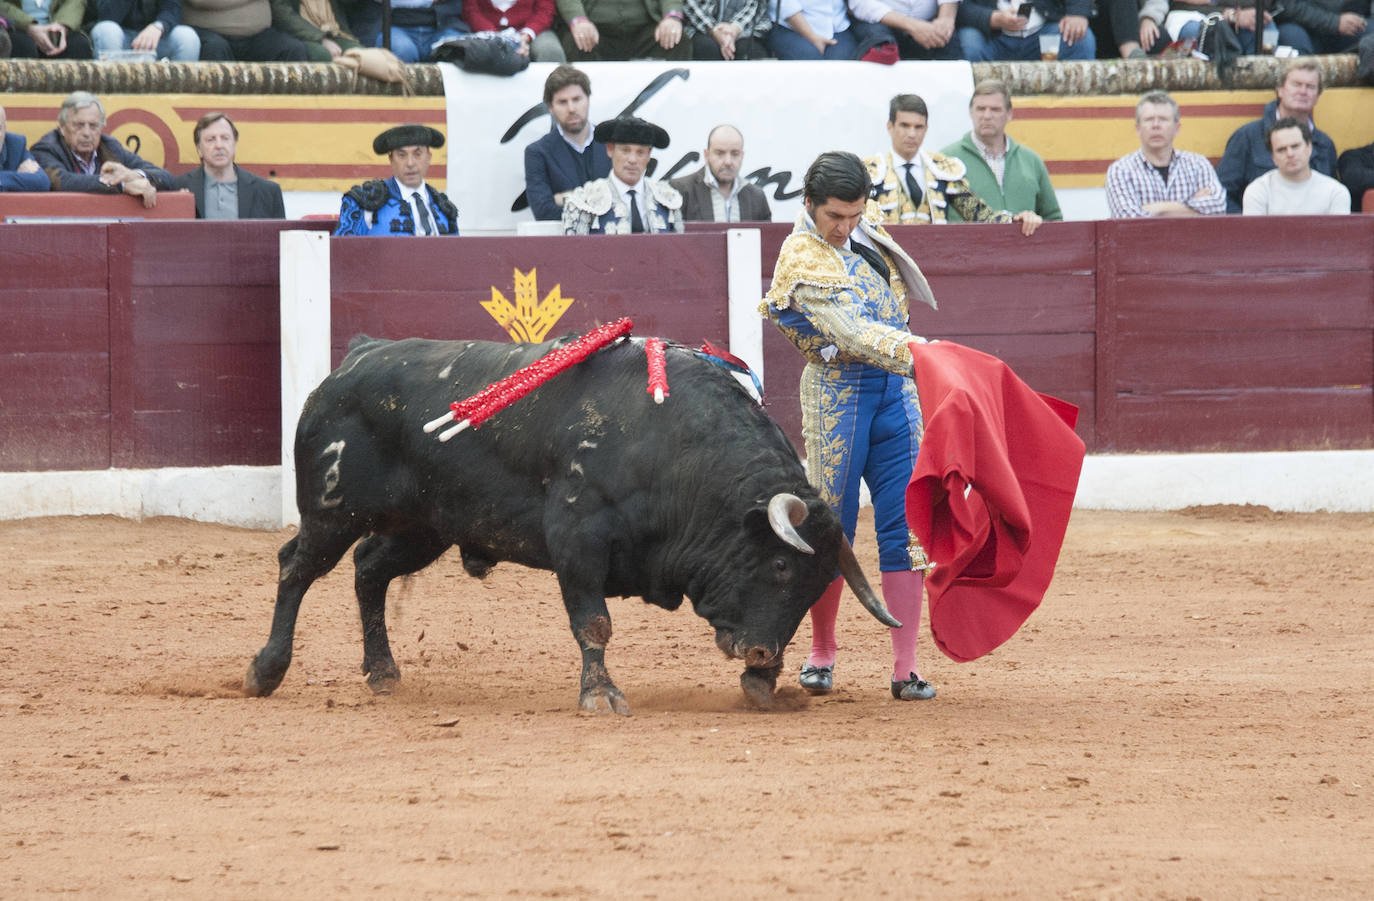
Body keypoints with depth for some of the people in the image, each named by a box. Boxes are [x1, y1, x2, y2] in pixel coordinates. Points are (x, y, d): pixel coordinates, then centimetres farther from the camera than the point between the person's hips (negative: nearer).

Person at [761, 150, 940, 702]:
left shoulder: (864, 232, 7)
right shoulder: (802, 257, -15)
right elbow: (849, 331, -26)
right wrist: (915, 351, -36)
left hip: (894, 388, 6)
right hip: (838, 391, -6)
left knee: (904, 528, -1)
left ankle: (906, 667, 0)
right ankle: (821, 652, 23)